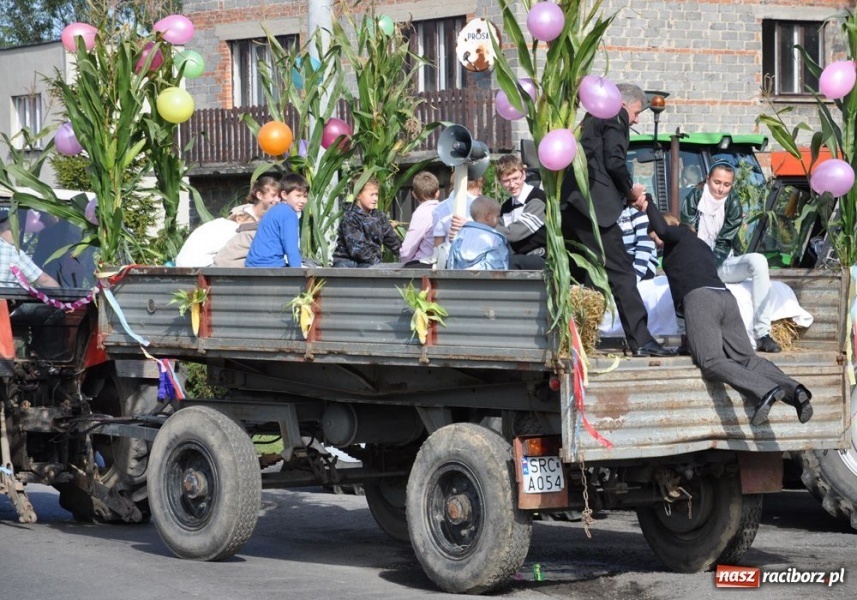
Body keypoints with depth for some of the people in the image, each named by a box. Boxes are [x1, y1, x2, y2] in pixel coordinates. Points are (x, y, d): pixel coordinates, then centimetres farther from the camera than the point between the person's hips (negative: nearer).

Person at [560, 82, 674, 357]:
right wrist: (630, 189, 6)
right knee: (621, 272, -9)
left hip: (567, 202, 9)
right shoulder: (616, 117, 4)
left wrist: (627, 195, 20)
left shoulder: (591, 120, 30)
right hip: (592, 204, -9)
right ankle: (641, 341, -12)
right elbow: (614, 161, -10)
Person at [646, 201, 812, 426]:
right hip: (725, 297, 8)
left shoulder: (681, 234, 17)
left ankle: (765, 391, -45)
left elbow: (662, 229, -4)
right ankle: (793, 389, -28)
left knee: (711, 361, -22)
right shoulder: (702, 246, 38)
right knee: (746, 358, -3)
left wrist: (647, 203, 8)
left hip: (699, 297, -8)